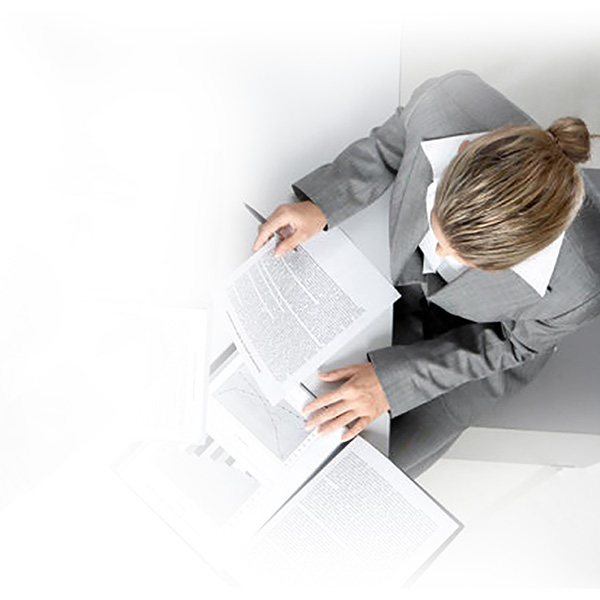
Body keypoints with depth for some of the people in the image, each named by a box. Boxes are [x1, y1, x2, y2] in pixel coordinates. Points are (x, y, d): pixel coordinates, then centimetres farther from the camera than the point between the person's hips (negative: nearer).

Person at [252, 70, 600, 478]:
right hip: (405, 277, 3)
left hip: (484, 340, -2)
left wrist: (392, 381, -25)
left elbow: (512, 342, -19)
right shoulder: (444, 102, -38)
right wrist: (320, 206, -21)